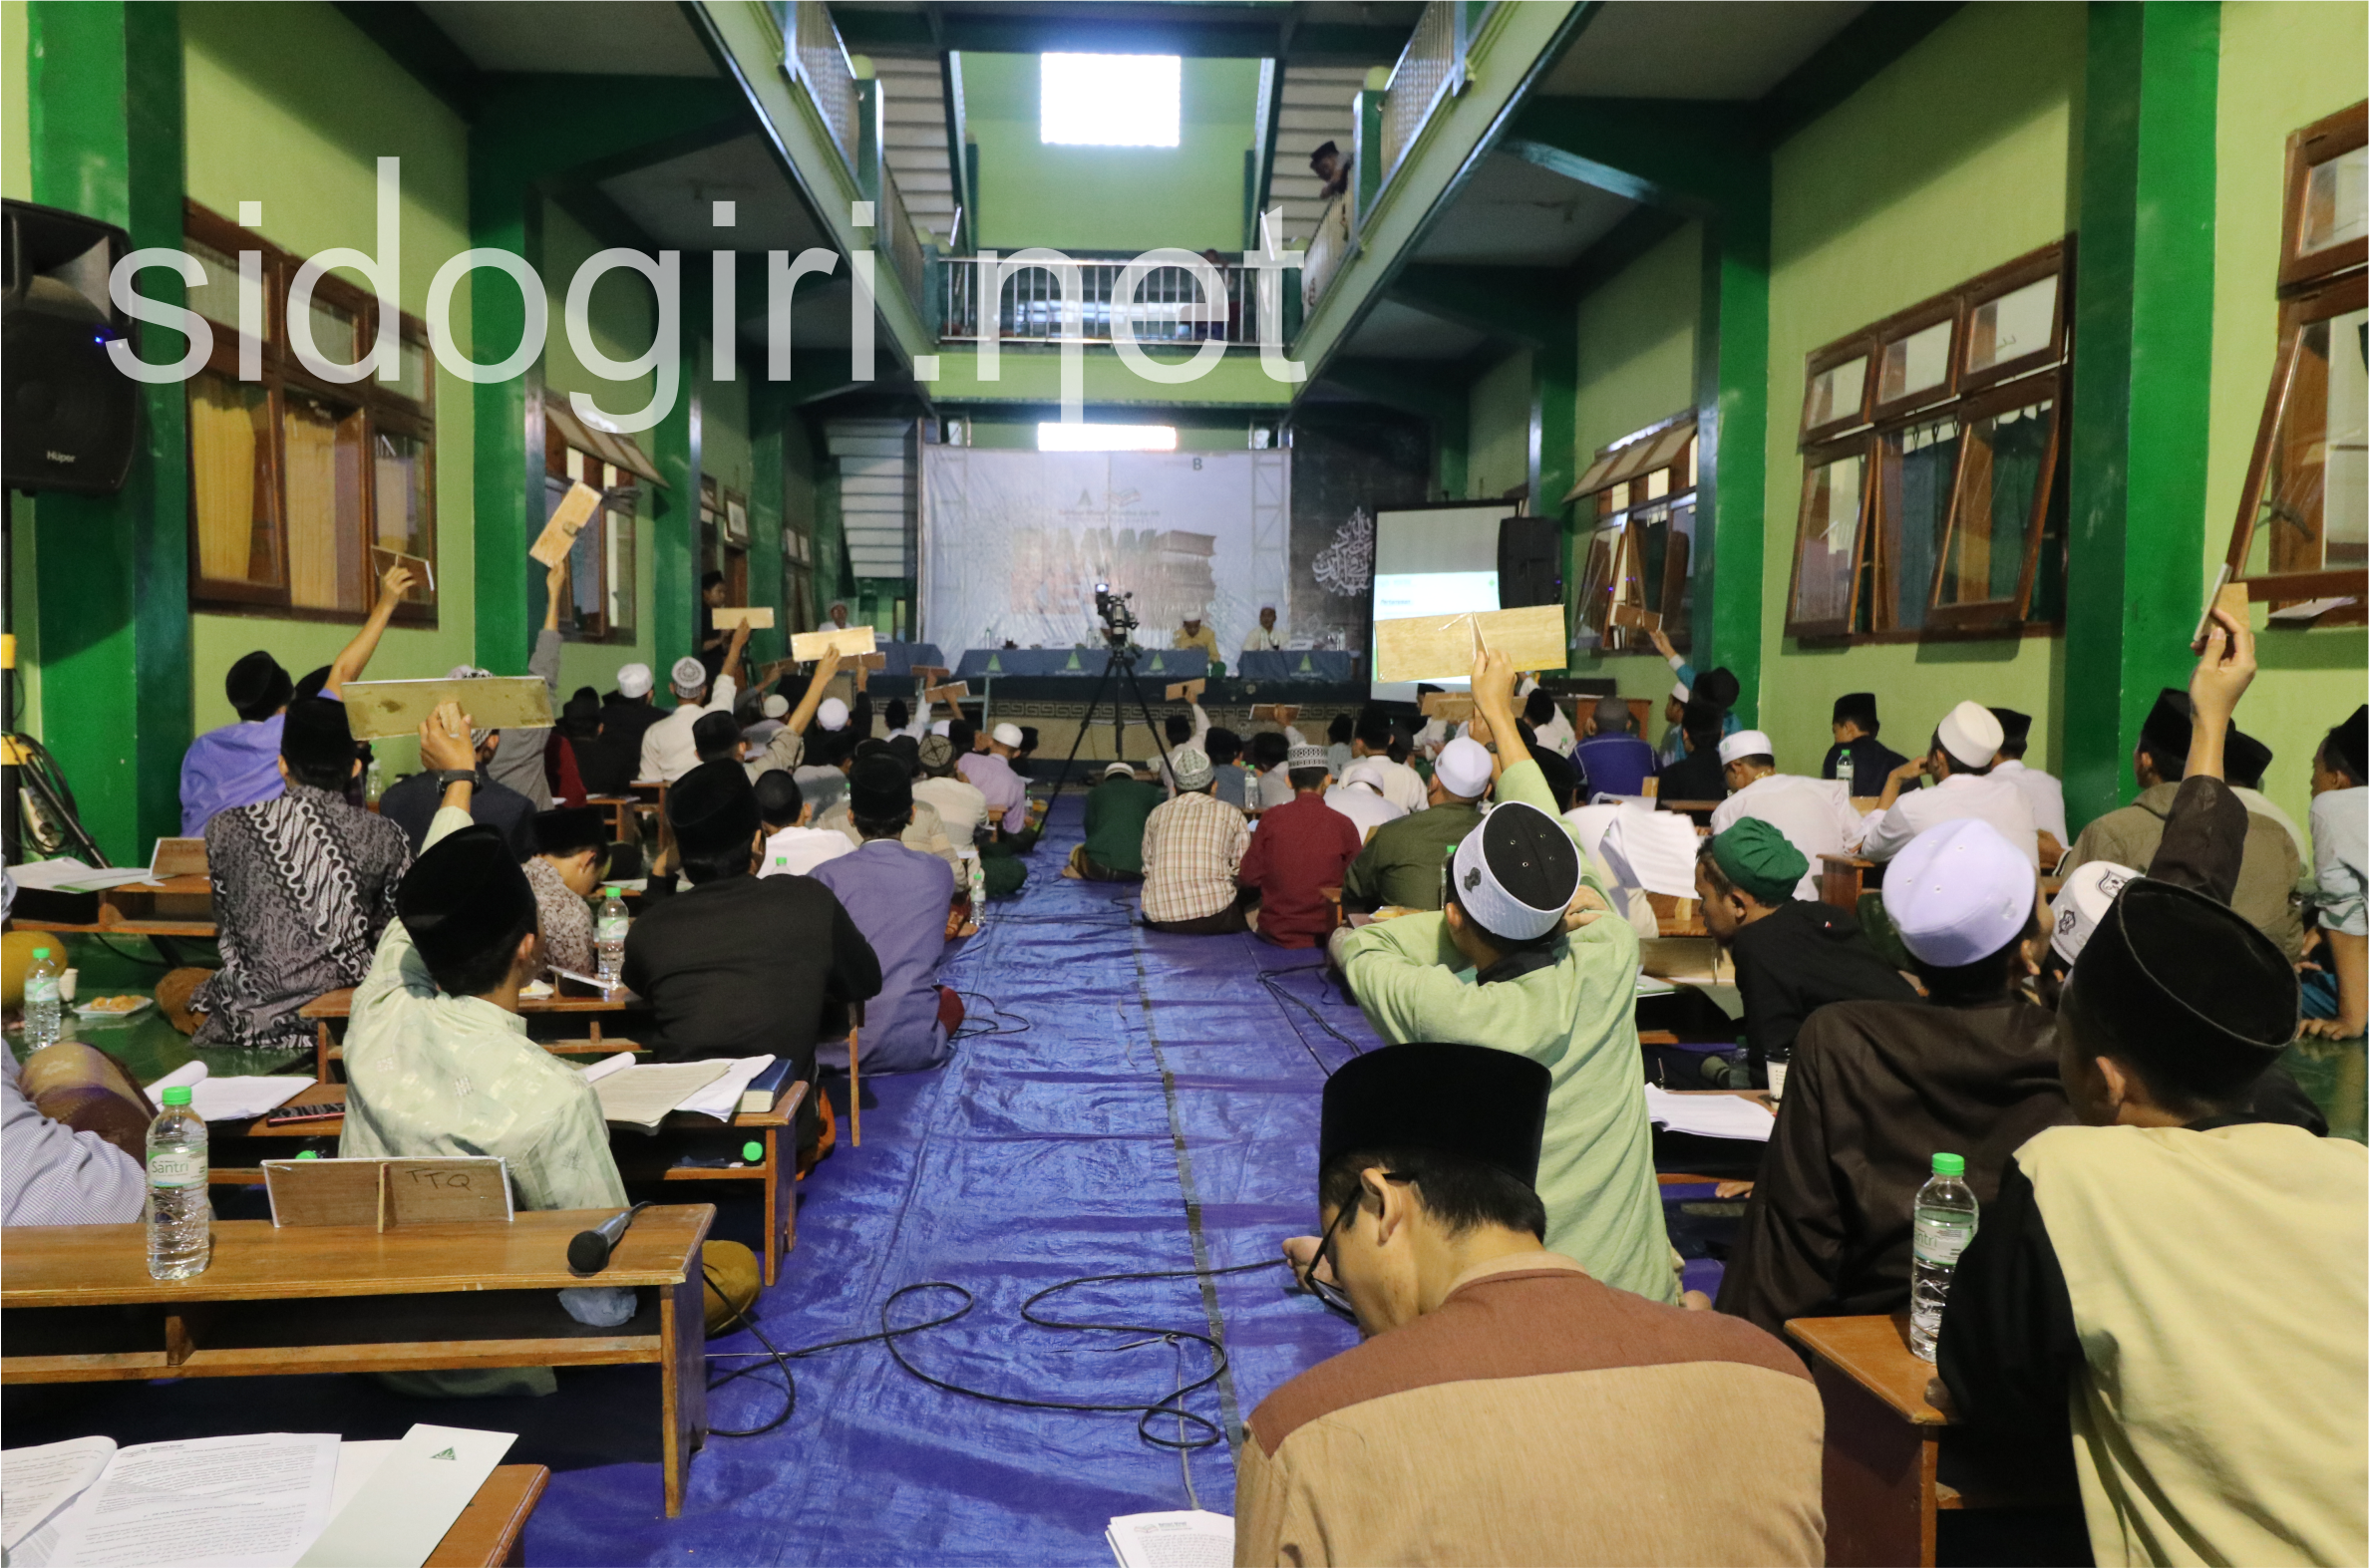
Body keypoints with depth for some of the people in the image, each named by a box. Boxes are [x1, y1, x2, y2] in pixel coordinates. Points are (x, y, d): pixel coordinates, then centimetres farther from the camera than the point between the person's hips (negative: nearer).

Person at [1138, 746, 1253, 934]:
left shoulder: (1157, 814, 14)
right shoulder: (1230, 814, 8)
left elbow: (1147, 867, 16)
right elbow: (1243, 870, 7)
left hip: (1159, 919, 3)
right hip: (1214, 918, -3)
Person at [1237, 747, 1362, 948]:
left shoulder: (1271, 818, -7)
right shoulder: (1344, 825, -7)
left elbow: (1249, 878, -3)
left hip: (1275, 932, 0)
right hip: (1324, 932, 0)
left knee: (1248, 911, 29)